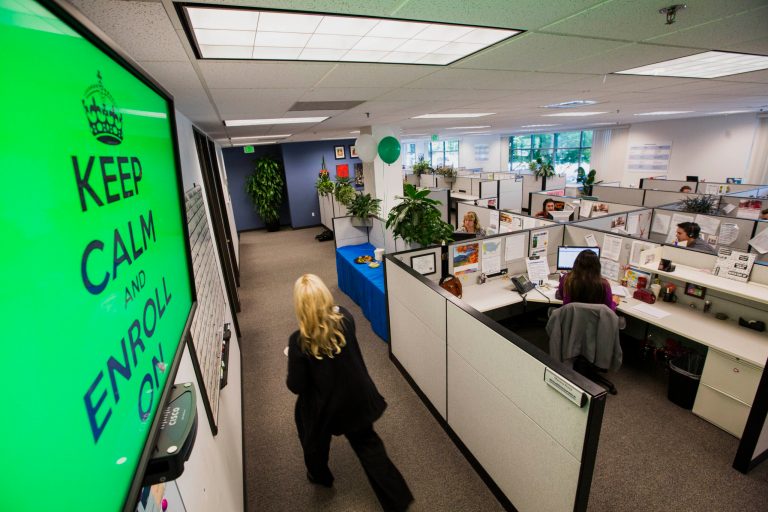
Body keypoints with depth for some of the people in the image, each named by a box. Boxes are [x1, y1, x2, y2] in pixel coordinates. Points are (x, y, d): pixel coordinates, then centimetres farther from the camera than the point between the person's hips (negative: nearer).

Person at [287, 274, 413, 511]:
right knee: (368, 445, 23)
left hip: (324, 407, -2)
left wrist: (294, 359, -1)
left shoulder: (299, 341, -28)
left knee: (315, 439, 32)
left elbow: (297, 386, -17)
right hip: (358, 399, 3)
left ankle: (319, 475, 59)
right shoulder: (345, 318, -19)